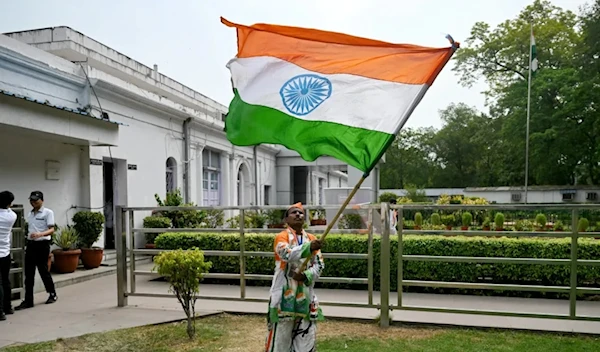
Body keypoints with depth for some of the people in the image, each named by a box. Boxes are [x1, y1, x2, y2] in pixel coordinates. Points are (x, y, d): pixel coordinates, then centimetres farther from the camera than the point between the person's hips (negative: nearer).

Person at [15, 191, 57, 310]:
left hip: (42, 244, -6)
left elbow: (51, 230, -13)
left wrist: (40, 234, -32)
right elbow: (30, 229, 21)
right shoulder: (30, 214, 15)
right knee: (29, 273, 3)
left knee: (43, 270, 3)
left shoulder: (48, 212, -6)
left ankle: (52, 294, 22)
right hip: (30, 244, 6)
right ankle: (28, 300, 7)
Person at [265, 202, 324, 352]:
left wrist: (306, 276, -15)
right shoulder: (281, 237, -5)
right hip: (284, 294, -4)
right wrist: (309, 247, -42)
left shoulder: (312, 239, 10)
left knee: (306, 339, 10)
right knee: (280, 336, 1)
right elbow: (287, 255, -27)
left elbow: (319, 265, 4)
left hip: (305, 294, 5)